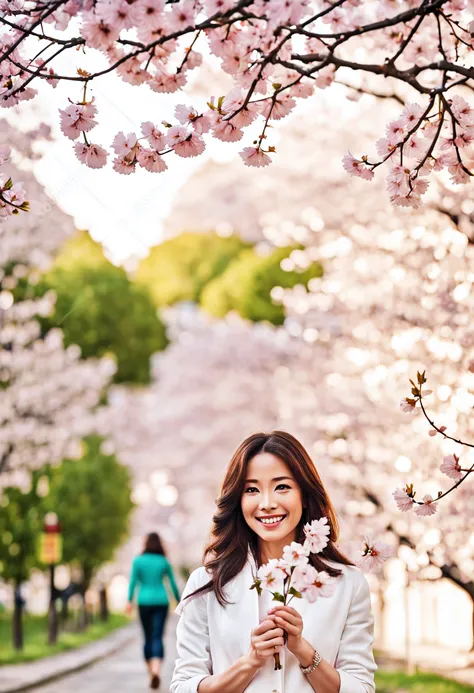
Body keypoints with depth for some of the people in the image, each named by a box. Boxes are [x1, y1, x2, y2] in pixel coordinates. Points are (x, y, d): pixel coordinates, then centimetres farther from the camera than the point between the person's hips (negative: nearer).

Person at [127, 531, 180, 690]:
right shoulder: (164, 562, 5)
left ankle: (151, 673, 18)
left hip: (144, 601, 0)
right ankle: (156, 671, -29)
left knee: (147, 638, 13)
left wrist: (130, 601, -7)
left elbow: (133, 582, -7)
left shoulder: (138, 561, 0)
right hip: (161, 601, 0)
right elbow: (173, 583, 9)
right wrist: (178, 600, 20)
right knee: (157, 638, -7)